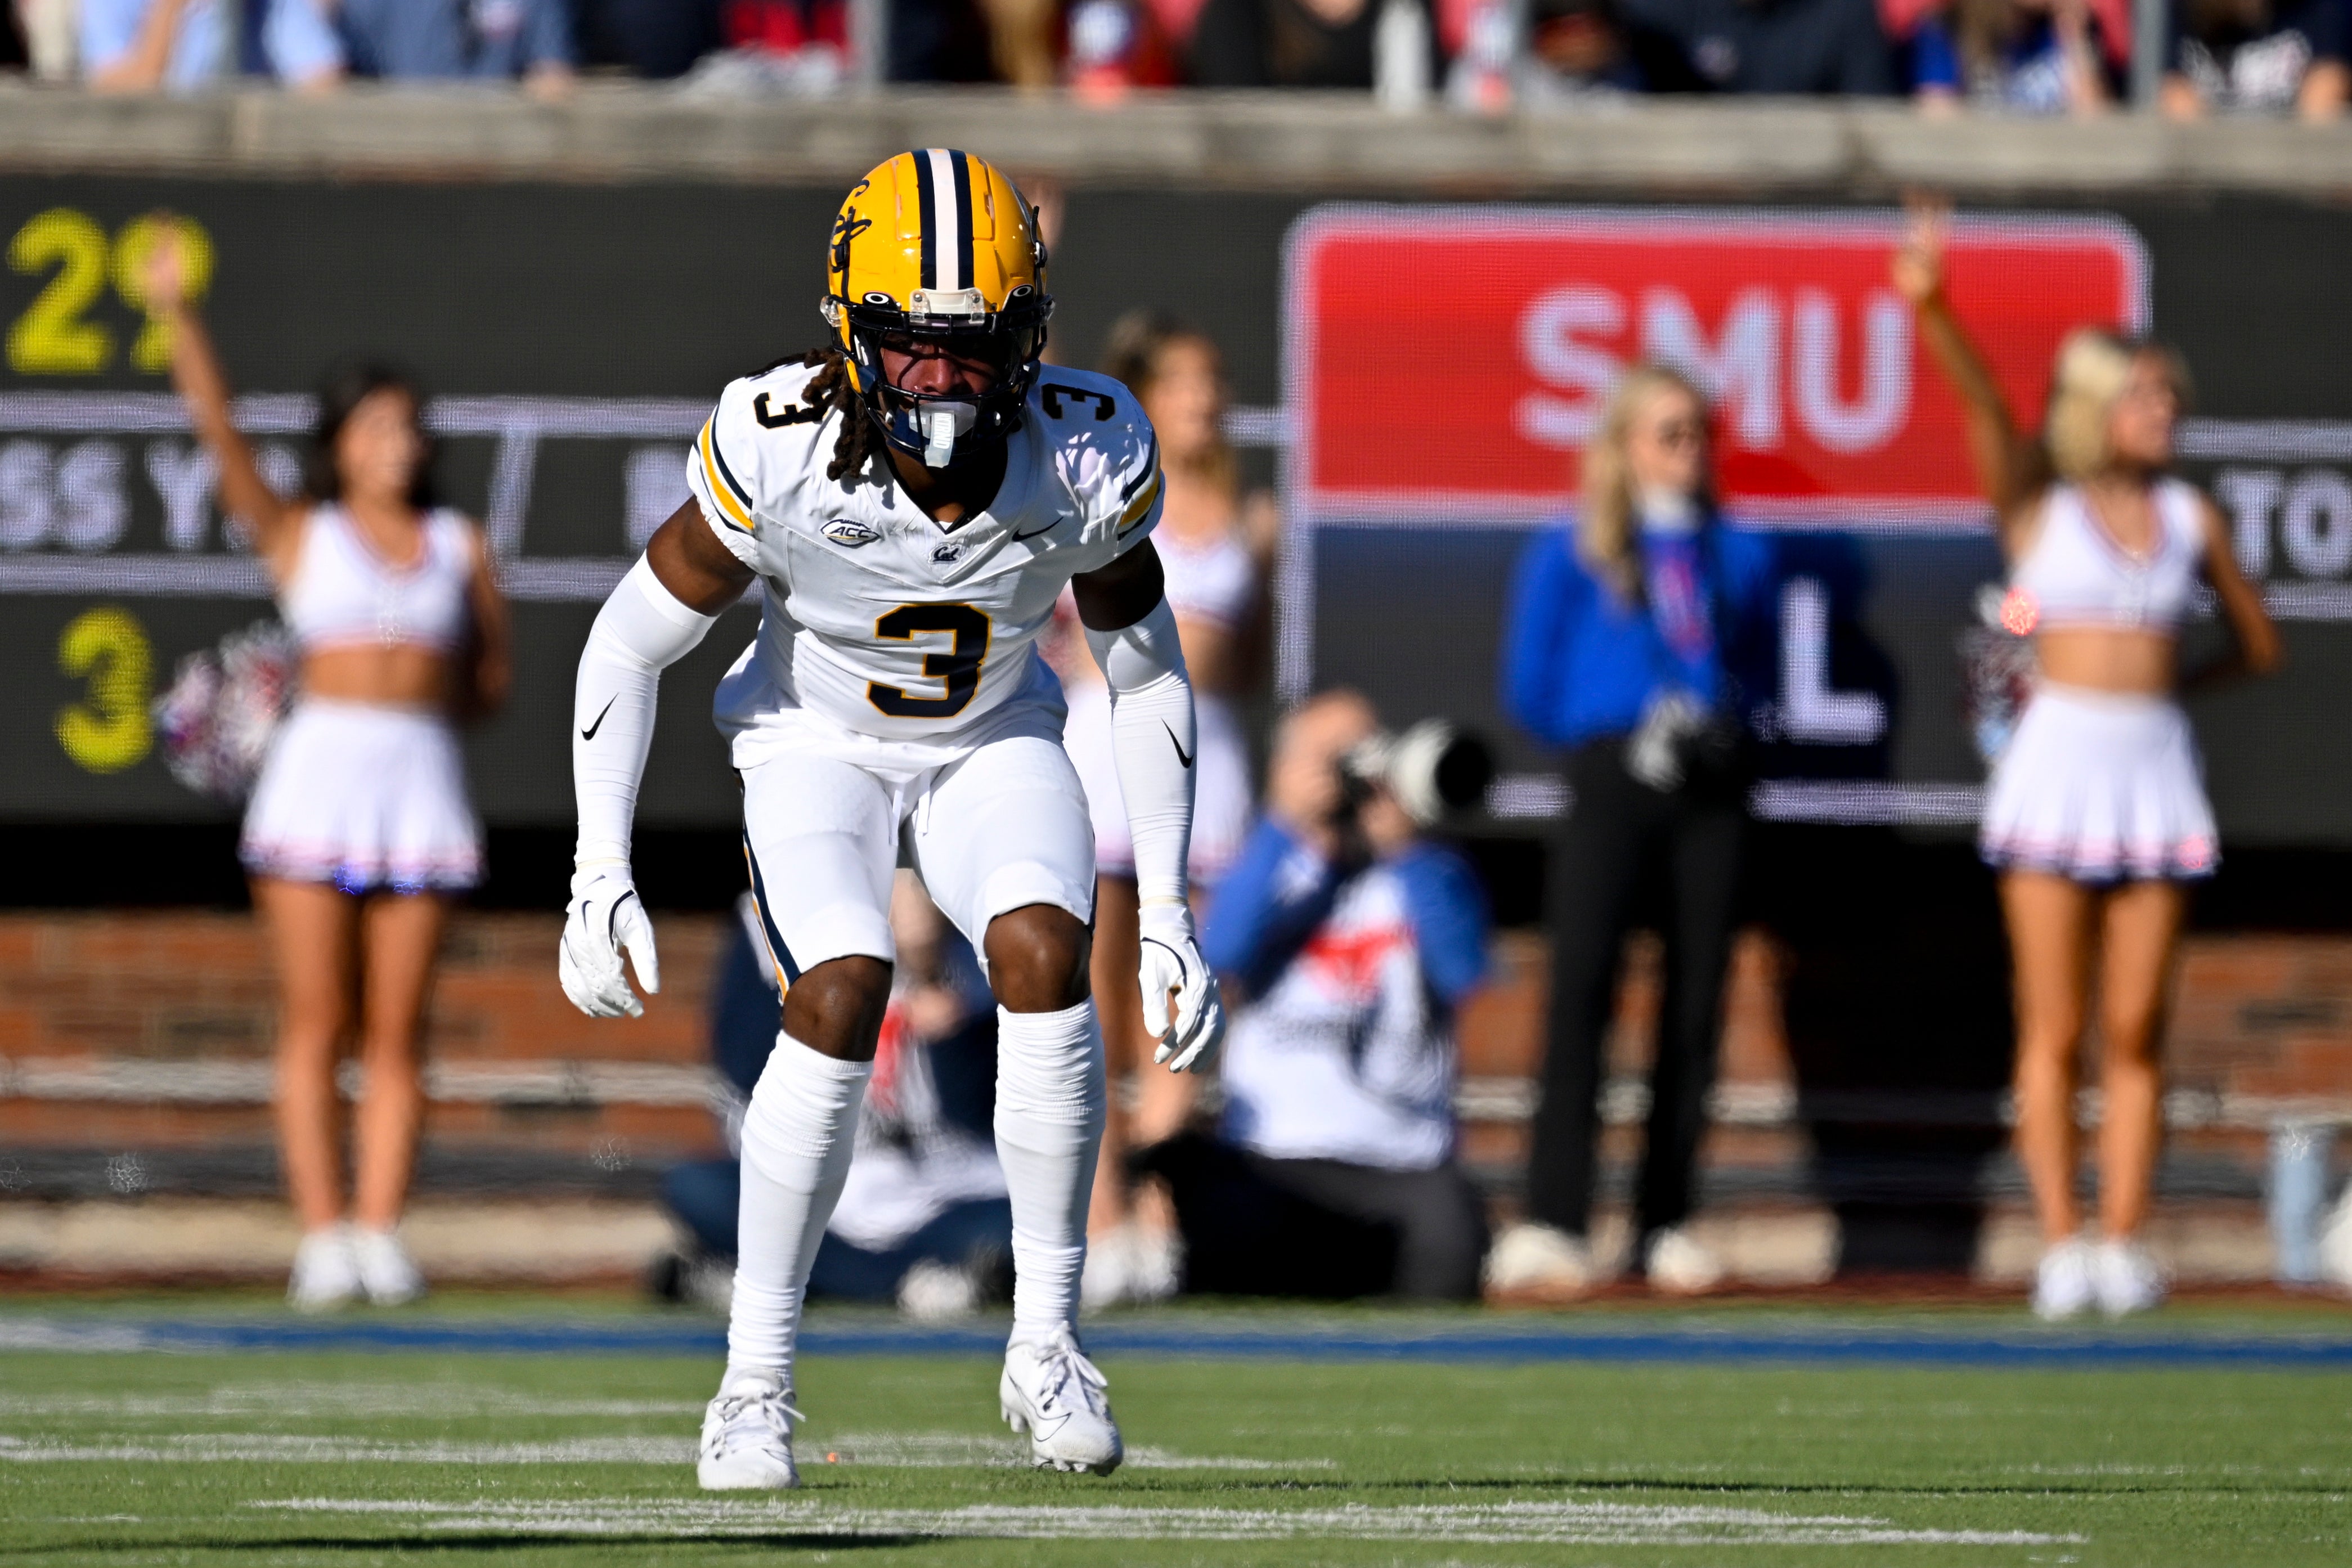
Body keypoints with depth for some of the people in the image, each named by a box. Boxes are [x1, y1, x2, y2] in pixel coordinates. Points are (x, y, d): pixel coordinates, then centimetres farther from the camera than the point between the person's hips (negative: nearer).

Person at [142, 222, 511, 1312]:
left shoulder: (461, 547, 14)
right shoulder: (298, 534, 8)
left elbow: (492, 680, 17)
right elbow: (218, 433, -3)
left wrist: (423, 692, 0)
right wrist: (176, 314, -13)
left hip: (424, 773, 2)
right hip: (317, 772, -2)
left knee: (396, 1033, -1)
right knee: (316, 1026, -5)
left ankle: (380, 1235, -1)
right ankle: (323, 1241, -6)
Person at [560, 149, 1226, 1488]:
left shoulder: (1089, 459, -24)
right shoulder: (782, 456, -31)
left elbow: (1147, 672, -6)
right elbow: (632, 644, -15)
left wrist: (1168, 916, -6)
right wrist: (600, 874, -20)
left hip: (993, 742, 2)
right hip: (819, 741, -2)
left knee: (1045, 959, -26)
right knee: (843, 995, -26)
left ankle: (1047, 1347, -12)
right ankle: (757, 1382, -14)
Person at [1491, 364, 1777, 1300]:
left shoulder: (1736, 557, 13)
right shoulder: (1572, 553, 4)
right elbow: (1531, 690, 3)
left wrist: (1721, 723, 9)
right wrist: (1621, 733, -2)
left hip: (1709, 790, 4)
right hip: (1611, 783, -4)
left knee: (1696, 1002, 2)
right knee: (1581, 987, -15)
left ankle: (1666, 1224, 7)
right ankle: (1550, 1226, -20)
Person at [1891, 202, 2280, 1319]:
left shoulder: (2190, 518, 10)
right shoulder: (2037, 501, 3)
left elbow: (2258, 646, 20)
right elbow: (1984, 402, -16)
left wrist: (2147, 682, 11)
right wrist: (1933, 311, -33)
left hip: (2155, 769, 2)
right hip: (2056, 763, -2)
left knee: (2134, 1033, 2)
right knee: (2055, 1029, -1)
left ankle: (2123, 1246, 4)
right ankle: (2060, 1249, 0)